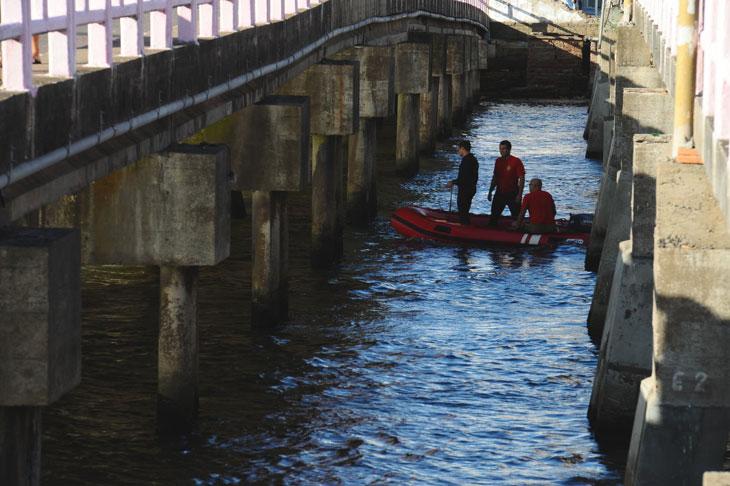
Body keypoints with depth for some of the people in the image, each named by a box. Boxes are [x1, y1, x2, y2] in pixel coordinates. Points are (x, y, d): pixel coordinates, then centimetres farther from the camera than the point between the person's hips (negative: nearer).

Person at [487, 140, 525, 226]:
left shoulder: (516, 161, -10)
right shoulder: (498, 161, 8)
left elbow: (522, 179, -11)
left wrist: (519, 194, -18)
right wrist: (490, 192, 15)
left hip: (512, 194, -6)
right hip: (500, 193, 6)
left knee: (516, 217, 0)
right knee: (494, 217, 6)